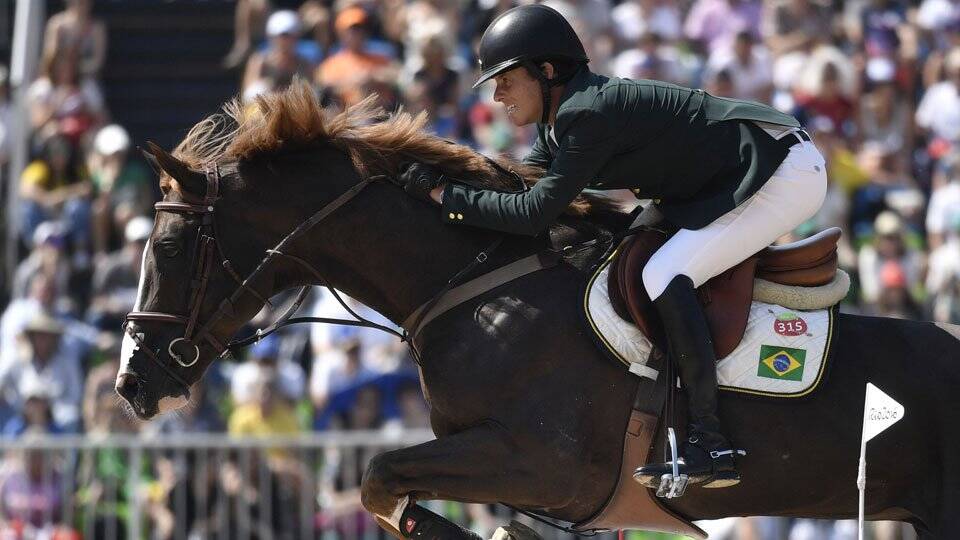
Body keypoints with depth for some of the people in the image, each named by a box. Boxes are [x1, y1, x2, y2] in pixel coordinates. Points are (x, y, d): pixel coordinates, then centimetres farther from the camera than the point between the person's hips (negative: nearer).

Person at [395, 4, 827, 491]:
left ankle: (710, 445, -21)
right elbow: (518, 183, 14)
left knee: (664, 277, -19)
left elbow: (533, 213, -24)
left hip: (786, 172, -11)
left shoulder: (590, 113, -23)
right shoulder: (561, 118, 8)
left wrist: (443, 194, -19)